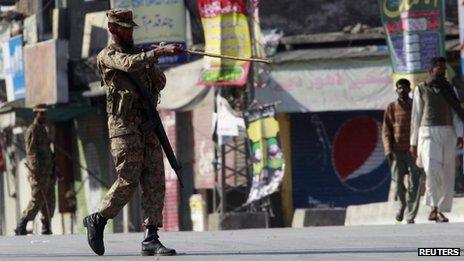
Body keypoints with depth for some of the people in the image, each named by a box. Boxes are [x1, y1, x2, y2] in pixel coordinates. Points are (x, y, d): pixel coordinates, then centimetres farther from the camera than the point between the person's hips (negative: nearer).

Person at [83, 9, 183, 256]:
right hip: (124, 125, -7)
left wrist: (152, 64, 1)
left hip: (148, 124, 7)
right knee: (127, 180, -9)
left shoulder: (138, 53, 21)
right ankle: (97, 221, 12)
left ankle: (151, 239, -4)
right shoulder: (108, 56, -1)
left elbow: (160, 84, 20)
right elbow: (129, 64, -23)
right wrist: (160, 52, -31)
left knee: (155, 181, -2)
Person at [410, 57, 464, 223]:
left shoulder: (449, 90, 13)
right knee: (432, 168, -23)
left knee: (447, 174, -1)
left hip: (448, 134, 3)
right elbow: (416, 117, 9)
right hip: (428, 133, -3)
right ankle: (434, 207, -21)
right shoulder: (420, 90, 7)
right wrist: (413, 142, 6)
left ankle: (441, 210, 7)